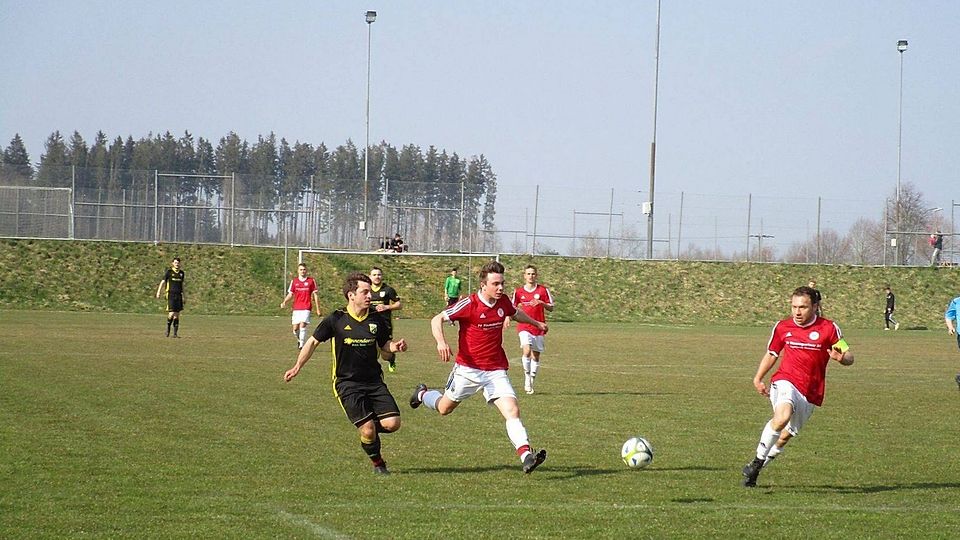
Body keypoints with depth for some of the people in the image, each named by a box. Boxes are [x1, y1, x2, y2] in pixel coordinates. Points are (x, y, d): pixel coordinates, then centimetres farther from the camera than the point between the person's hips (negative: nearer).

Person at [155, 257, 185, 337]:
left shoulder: (181, 272, 12)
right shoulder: (169, 272, -1)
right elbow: (163, 282, -1)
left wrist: (183, 296, 21)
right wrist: (158, 292, -11)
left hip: (179, 295, 5)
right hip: (171, 294, -5)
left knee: (177, 314, 2)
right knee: (172, 313, -14)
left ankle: (175, 333, 5)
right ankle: (168, 328, 9)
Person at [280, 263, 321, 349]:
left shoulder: (311, 281, 3)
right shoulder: (294, 281, 9)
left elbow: (315, 295, 5)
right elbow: (290, 294, 11)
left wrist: (318, 309, 2)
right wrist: (284, 302, -8)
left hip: (306, 308, -3)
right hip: (296, 308, 3)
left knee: (302, 326, -18)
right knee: (295, 328, 2)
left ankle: (302, 345, -15)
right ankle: (299, 340, 32)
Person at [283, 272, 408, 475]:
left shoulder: (377, 320, 3)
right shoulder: (336, 320, -6)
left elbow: (385, 351, 14)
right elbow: (313, 342, 6)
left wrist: (395, 347, -8)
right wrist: (297, 367, 1)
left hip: (374, 381, 4)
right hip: (347, 384, -4)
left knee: (392, 423, -12)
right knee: (368, 430, -14)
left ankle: (367, 428, 21)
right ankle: (378, 463, 14)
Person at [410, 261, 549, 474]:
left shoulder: (503, 302, 1)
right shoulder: (469, 304, -17)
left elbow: (516, 313, 26)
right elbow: (437, 319, -15)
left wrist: (536, 323, 42)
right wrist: (441, 341, -34)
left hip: (496, 371, 3)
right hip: (468, 369, -3)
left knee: (512, 411, -15)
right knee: (444, 408, 16)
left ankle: (526, 456, -25)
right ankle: (423, 394, 49)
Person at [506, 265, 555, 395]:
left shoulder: (543, 290, 4)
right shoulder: (518, 291, 5)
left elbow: (551, 308, 5)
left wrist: (541, 303, -14)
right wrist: (508, 317, -10)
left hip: (538, 327, 1)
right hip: (524, 326, -1)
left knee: (536, 355, 6)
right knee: (526, 350, -24)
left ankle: (531, 381, 19)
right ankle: (527, 375, -7)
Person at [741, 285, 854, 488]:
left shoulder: (829, 328, 0)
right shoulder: (782, 327, 6)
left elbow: (849, 356, 1)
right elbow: (771, 354, 21)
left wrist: (841, 358, -23)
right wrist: (758, 378, 10)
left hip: (810, 393, 1)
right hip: (785, 382, -1)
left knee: (787, 434, 10)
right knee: (783, 416, -33)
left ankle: (755, 470, 31)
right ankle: (758, 461, -23)